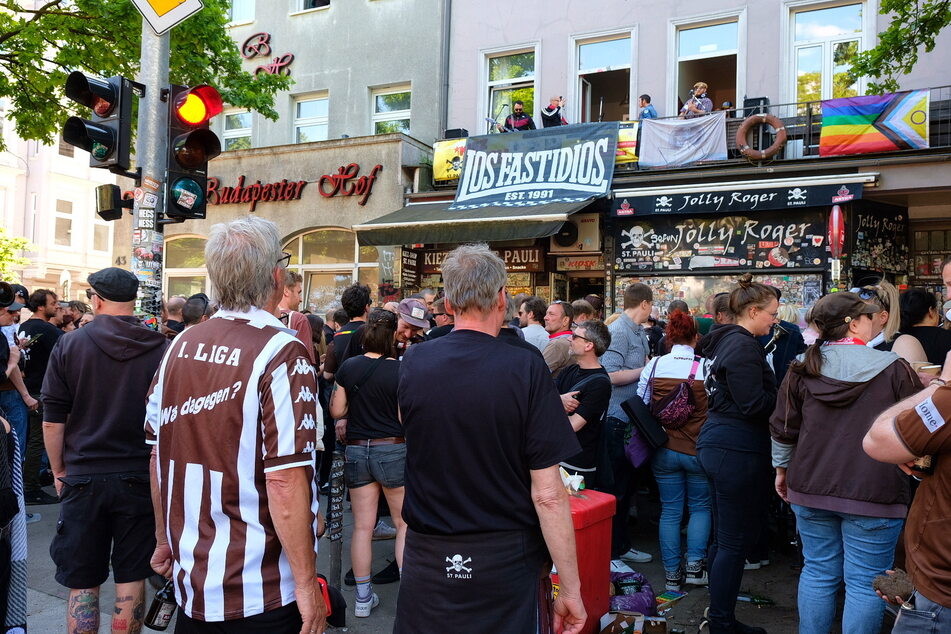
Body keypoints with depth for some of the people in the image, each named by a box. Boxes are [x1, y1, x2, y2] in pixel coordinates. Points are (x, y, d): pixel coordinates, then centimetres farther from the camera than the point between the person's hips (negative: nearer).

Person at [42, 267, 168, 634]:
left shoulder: (70, 345, -5)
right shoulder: (161, 349, -4)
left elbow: (52, 422, -2)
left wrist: (59, 472, 11)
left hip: (84, 478, 0)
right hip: (141, 478, 0)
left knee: (82, 584, 11)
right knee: (131, 580, 10)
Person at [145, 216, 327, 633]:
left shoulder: (180, 346, 0)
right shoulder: (281, 353, -19)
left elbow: (159, 455, 9)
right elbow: (284, 482, -23)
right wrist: (307, 585, -14)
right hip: (261, 594, -6)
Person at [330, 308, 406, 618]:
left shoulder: (348, 367, -2)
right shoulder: (401, 371, -13)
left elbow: (336, 410, 4)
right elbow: (407, 418, -12)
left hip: (357, 451, 3)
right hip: (393, 450, -3)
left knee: (362, 526, 10)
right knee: (404, 523, 11)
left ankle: (363, 596, 20)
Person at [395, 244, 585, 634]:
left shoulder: (412, 364, -6)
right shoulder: (526, 370, -16)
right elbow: (548, 495, -16)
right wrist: (570, 588, -7)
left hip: (428, 558, 3)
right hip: (507, 564, -2)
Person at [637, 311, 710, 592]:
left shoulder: (654, 365, -6)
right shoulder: (706, 367, -13)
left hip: (664, 450, 2)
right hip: (698, 450, -2)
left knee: (670, 511, 11)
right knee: (701, 506, 18)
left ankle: (672, 572, 16)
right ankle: (695, 564, 11)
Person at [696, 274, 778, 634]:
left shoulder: (726, 340, 15)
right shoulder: (743, 345, -16)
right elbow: (754, 404, -20)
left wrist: (776, 387, 8)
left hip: (719, 445, 11)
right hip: (734, 451, -11)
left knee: (724, 537, 18)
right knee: (734, 541, -2)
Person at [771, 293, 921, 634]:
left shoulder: (802, 369, -1)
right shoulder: (893, 368, -10)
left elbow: (783, 429, 5)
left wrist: (782, 468, 19)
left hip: (811, 489, 4)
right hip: (874, 491, -4)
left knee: (818, 572, 15)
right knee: (865, 582, 6)